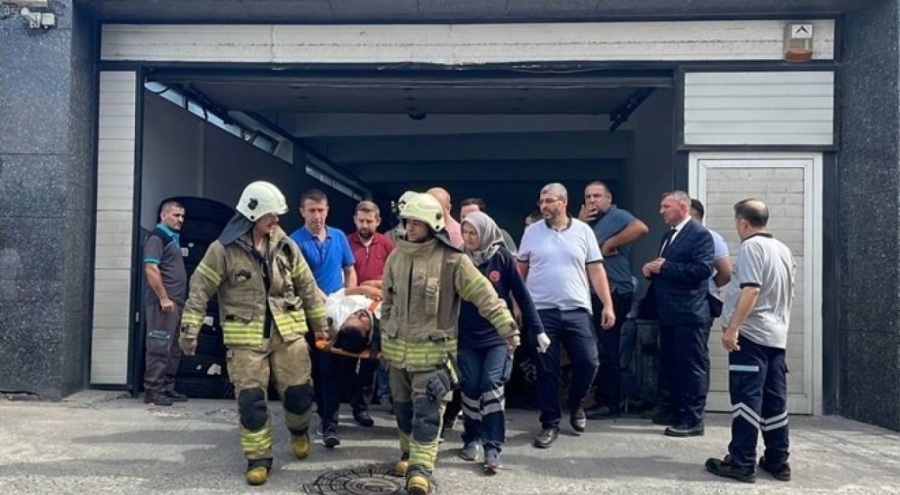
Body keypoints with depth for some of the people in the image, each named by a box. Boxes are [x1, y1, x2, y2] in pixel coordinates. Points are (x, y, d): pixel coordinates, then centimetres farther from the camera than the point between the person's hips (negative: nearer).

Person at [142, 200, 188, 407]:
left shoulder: (173, 238, 20)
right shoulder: (156, 237, -7)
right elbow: (151, 269, -17)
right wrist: (164, 298, -20)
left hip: (176, 302, 9)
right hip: (162, 302, -9)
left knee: (173, 349, 12)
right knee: (159, 347, -7)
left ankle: (167, 388, 18)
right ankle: (152, 390, -3)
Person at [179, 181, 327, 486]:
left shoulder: (285, 246, 4)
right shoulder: (224, 249, -8)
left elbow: (306, 286, 12)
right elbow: (200, 290, -4)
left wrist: (319, 321, 15)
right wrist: (189, 330, -7)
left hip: (287, 332, 3)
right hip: (246, 337, -3)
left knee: (298, 391, 4)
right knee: (251, 400, 0)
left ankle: (299, 429, 37)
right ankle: (259, 458, 17)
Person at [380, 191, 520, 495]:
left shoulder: (452, 260, -13)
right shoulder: (396, 257, 4)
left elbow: (485, 296, -15)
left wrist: (508, 328, -20)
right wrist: (384, 339, 19)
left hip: (433, 351, -5)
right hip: (398, 348, 5)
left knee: (427, 411, -8)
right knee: (403, 408, 17)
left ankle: (420, 469, -4)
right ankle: (409, 453, 36)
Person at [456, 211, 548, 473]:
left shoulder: (503, 257, -6)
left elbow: (522, 295, -3)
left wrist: (538, 330, -4)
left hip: (498, 336, -2)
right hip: (467, 338, 2)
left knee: (491, 385, -12)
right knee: (470, 388, 4)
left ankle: (493, 448, -6)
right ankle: (471, 439, 24)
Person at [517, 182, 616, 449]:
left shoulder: (583, 230, 3)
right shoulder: (532, 232, 4)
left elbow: (596, 270, 3)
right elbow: (520, 271, 9)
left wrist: (608, 305, -3)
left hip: (577, 310, 1)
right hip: (541, 310, 0)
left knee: (588, 362, -1)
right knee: (546, 370, 4)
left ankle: (575, 404, 28)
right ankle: (550, 424, 18)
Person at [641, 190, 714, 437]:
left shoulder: (699, 234, -10)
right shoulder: (669, 235, 18)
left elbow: (703, 269, -21)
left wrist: (665, 267, -18)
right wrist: (652, 269, 1)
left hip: (688, 313, -9)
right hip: (669, 312, 9)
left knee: (691, 366, -3)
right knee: (669, 363, 15)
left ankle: (692, 419, 3)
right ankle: (675, 409, 27)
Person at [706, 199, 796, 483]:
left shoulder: (751, 247, -10)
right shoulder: (783, 250, 16)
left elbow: (751, 290, -21)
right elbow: (788, 294, 22)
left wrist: (732, 327, -22)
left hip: (751, 334, -8)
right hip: (776, 336, 8)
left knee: (746, 398, -6)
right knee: (775, 400, 11)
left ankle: (742, 463, -4)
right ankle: (778, 461, 16)